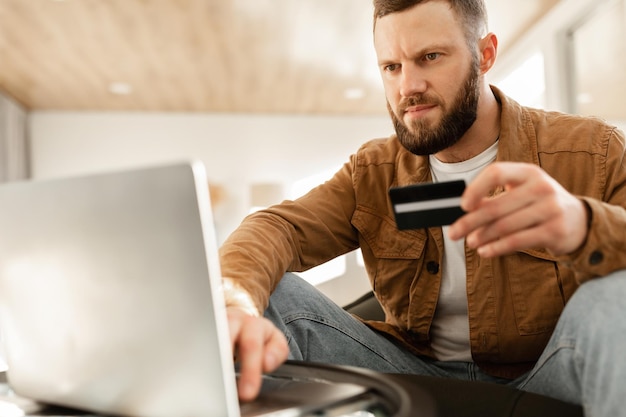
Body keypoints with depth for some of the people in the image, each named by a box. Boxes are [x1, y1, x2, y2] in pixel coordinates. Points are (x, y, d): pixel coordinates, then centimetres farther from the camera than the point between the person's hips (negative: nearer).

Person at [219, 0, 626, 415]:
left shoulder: (592, 152, -6)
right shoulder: (373, 173, 2)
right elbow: (277, 227, -13)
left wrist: (585, 227, -41)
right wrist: (235, 300, -37)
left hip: (543, 380, -3)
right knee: (268, 294, -16)